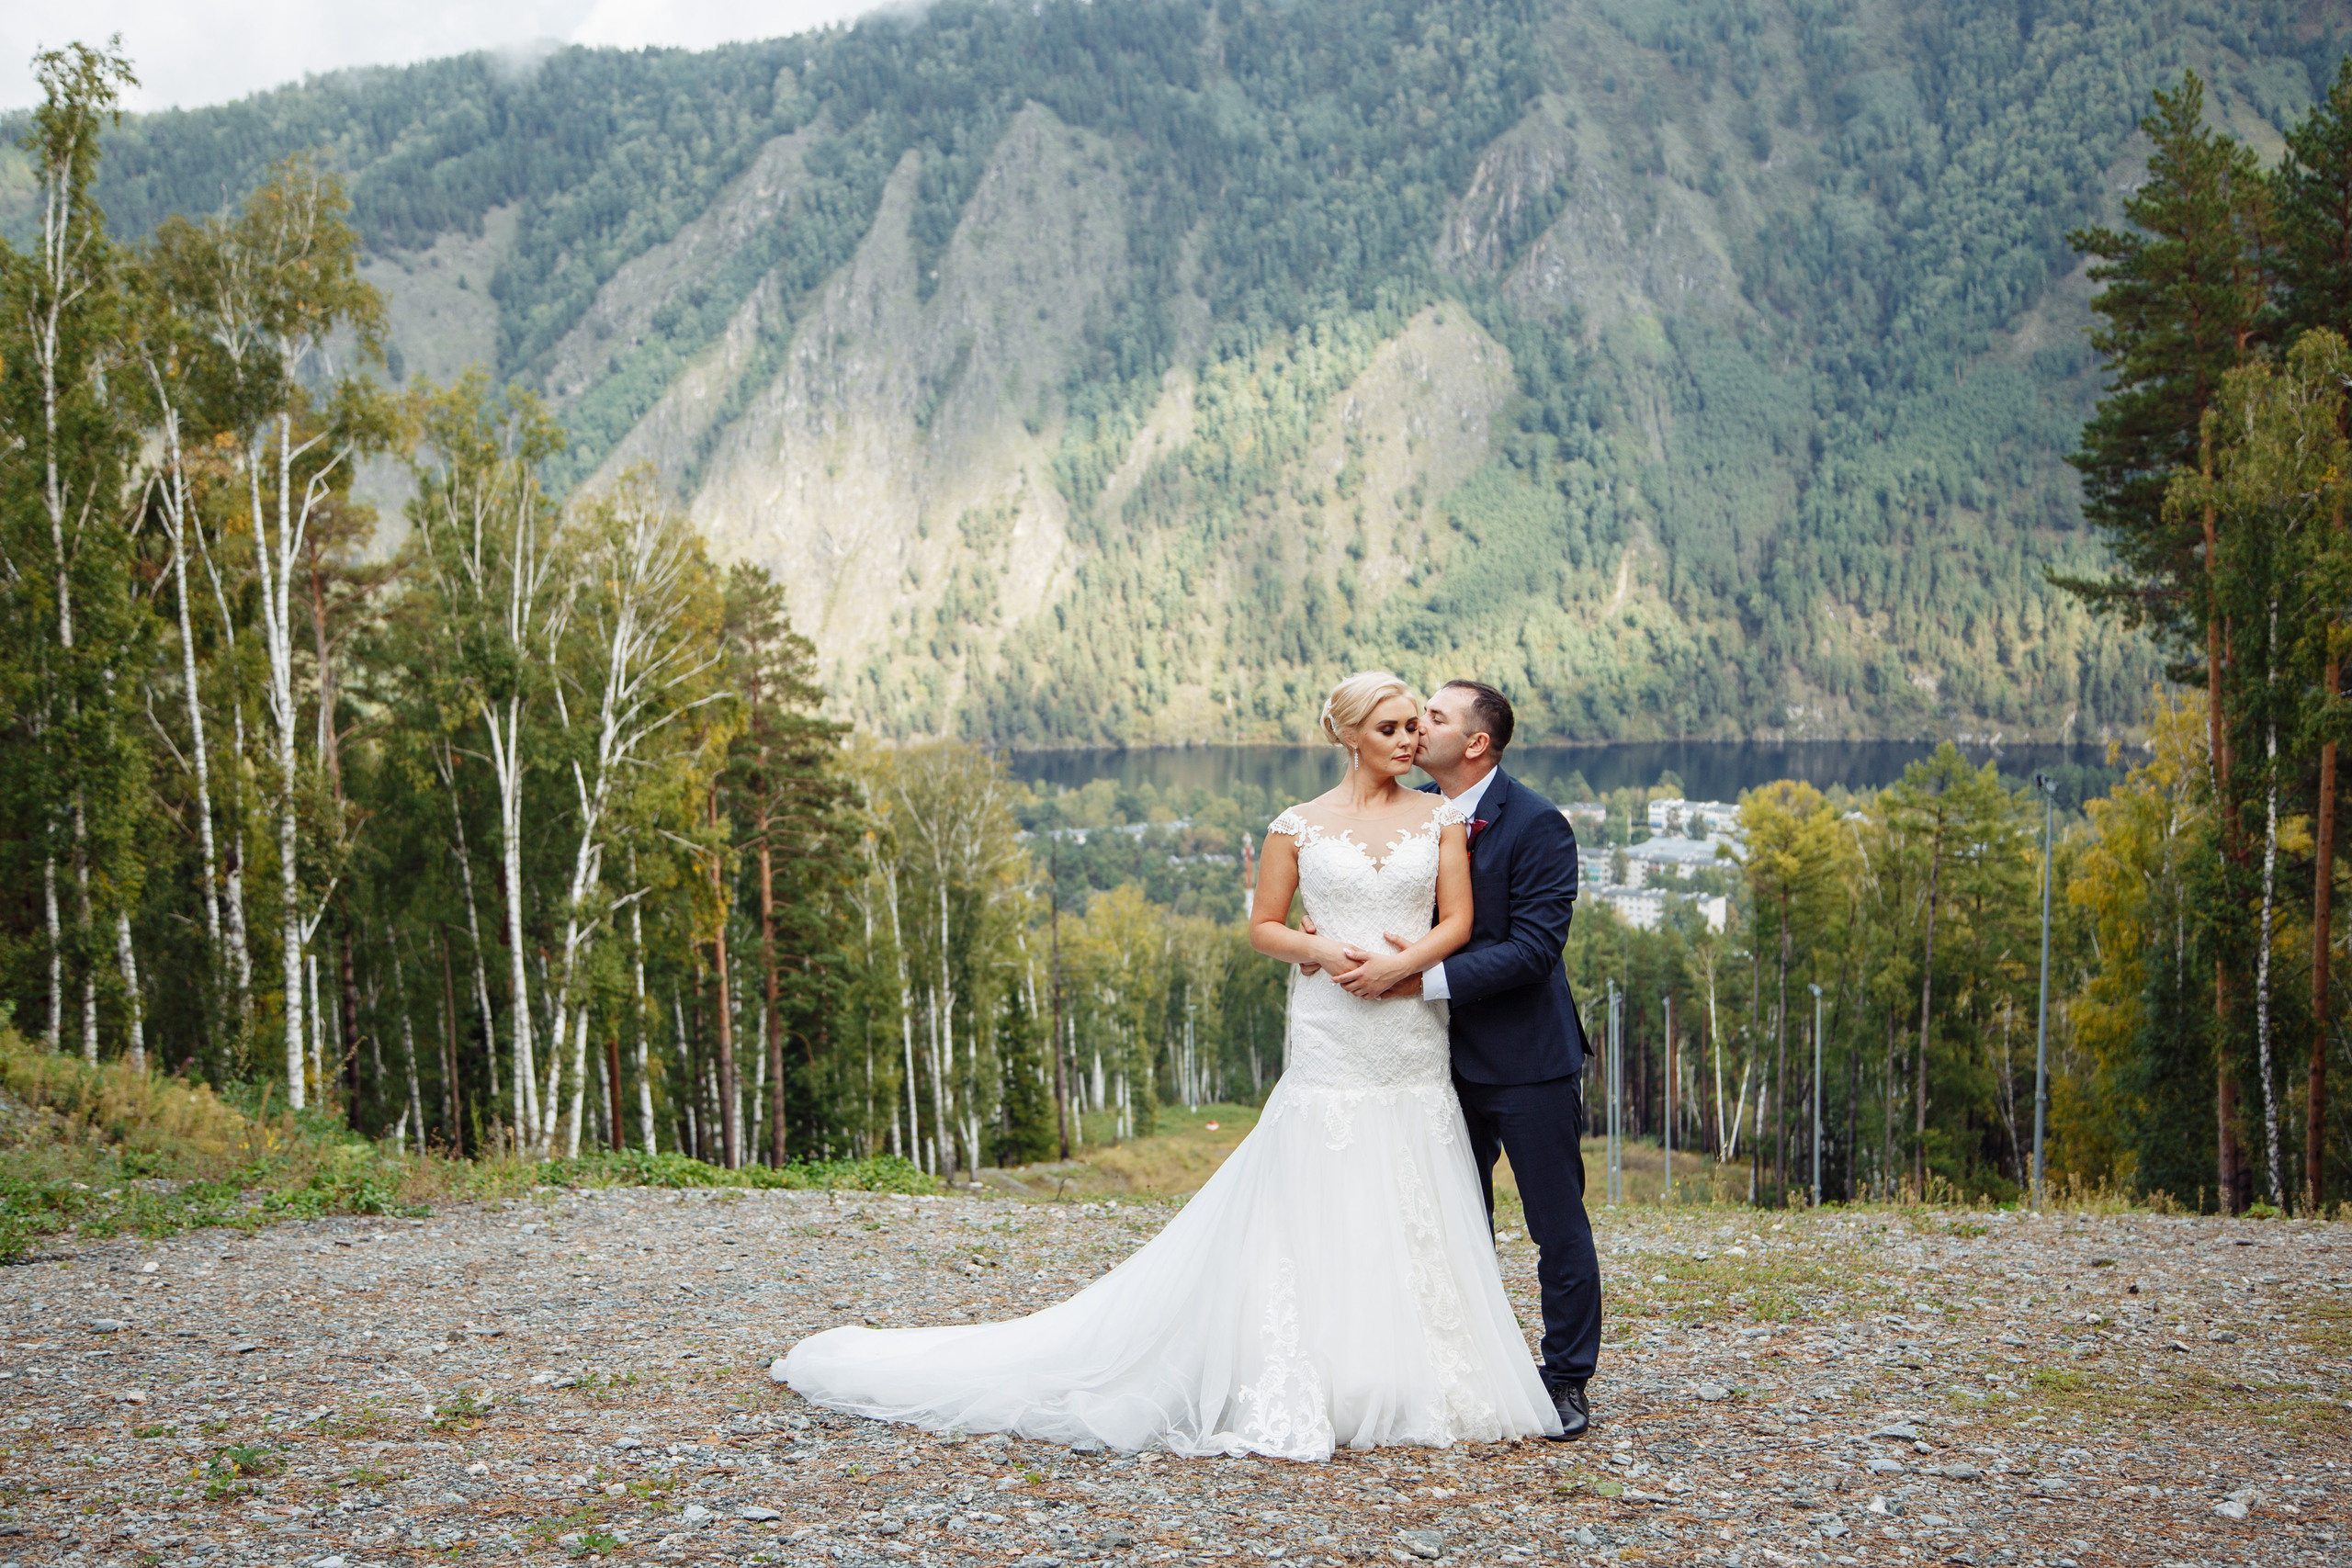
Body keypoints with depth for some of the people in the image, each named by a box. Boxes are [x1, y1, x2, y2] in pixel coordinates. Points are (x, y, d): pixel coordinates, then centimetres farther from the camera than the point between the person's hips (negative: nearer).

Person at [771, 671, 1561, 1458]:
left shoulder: (1442, 818, 7)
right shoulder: (1298, 826, 4)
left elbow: (1458, 921, 2)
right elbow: (1263, 927, 6)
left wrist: (1402, 963, -17)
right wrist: (1326, 953, -12)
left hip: (1415, 1047, 2)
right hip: (1331, 1047, -2)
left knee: (1416, 1220, 2)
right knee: (1310, 1214, -3)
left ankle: (1419, 1387, 11)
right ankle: (1290, 1396, 2)